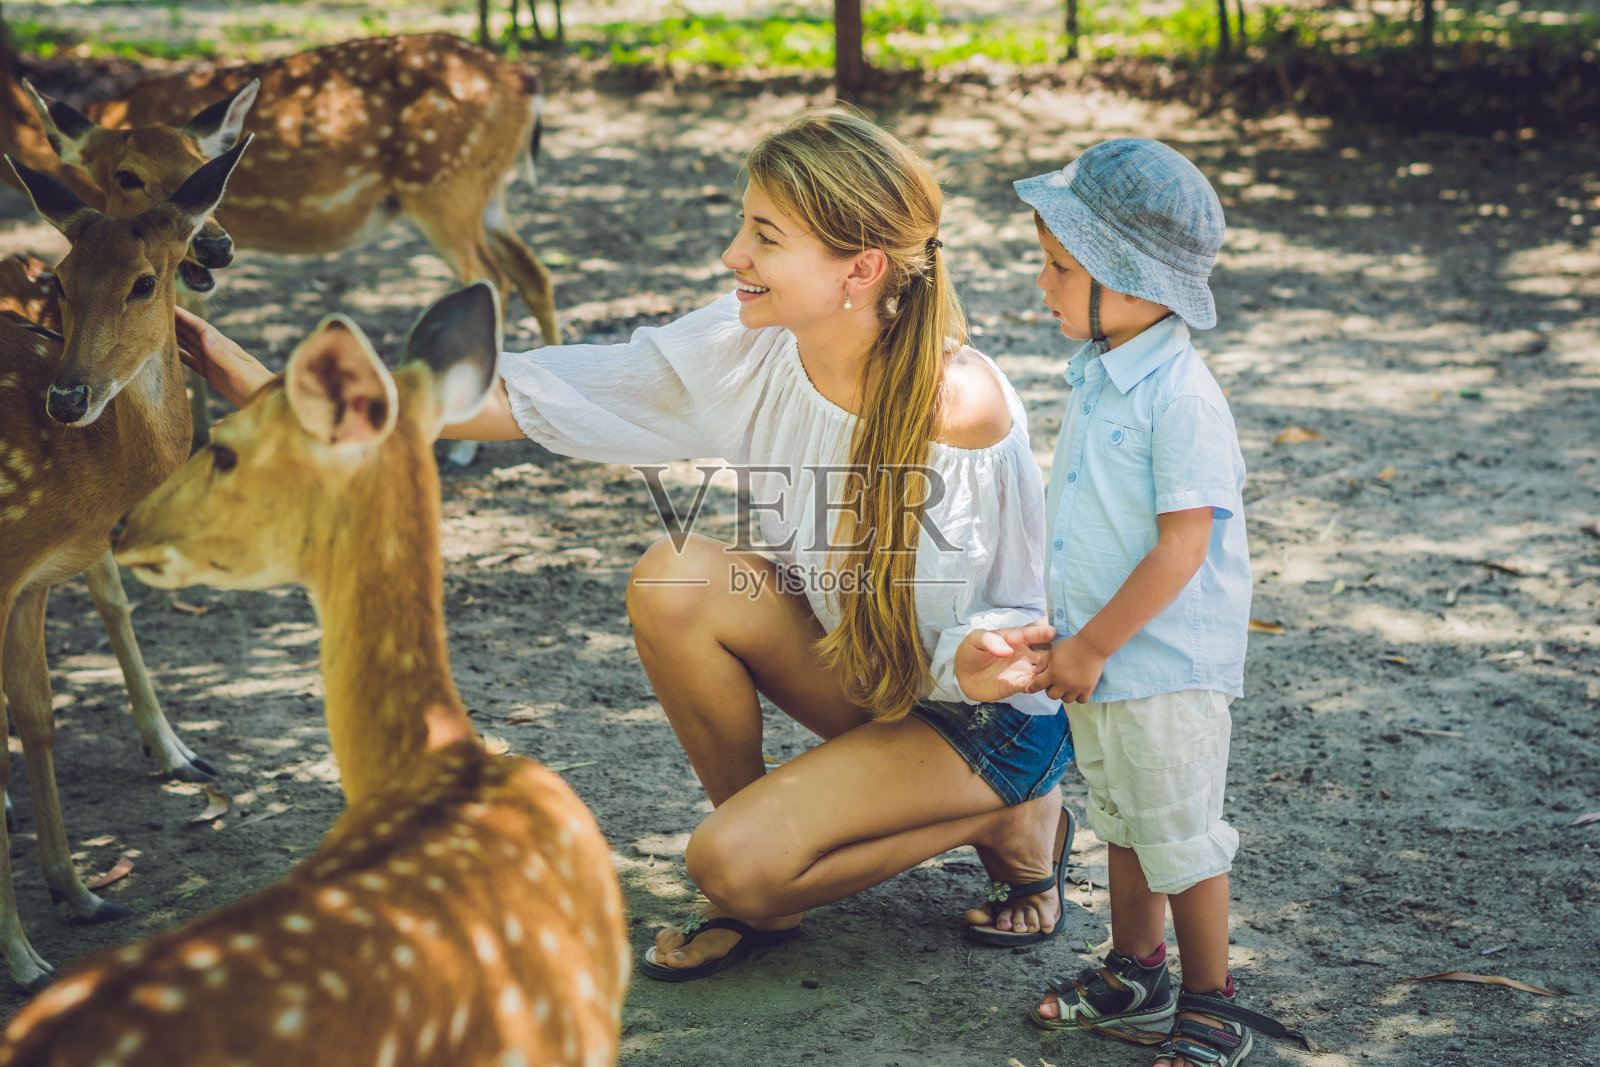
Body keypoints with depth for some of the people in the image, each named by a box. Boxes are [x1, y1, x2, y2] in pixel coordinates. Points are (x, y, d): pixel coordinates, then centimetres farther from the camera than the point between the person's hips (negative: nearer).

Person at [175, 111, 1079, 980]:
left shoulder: (962, 405, -30)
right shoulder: (740, 350, -15)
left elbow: (1027, 617, -17)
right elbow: (517, 399, -13)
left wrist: (980, 658, -42)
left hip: (993, 713, -6)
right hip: (861, 670, 6)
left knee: (733, 865, -20)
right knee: (674, 579, -19)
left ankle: (1013, 821, 3)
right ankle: (762, 884, -1)